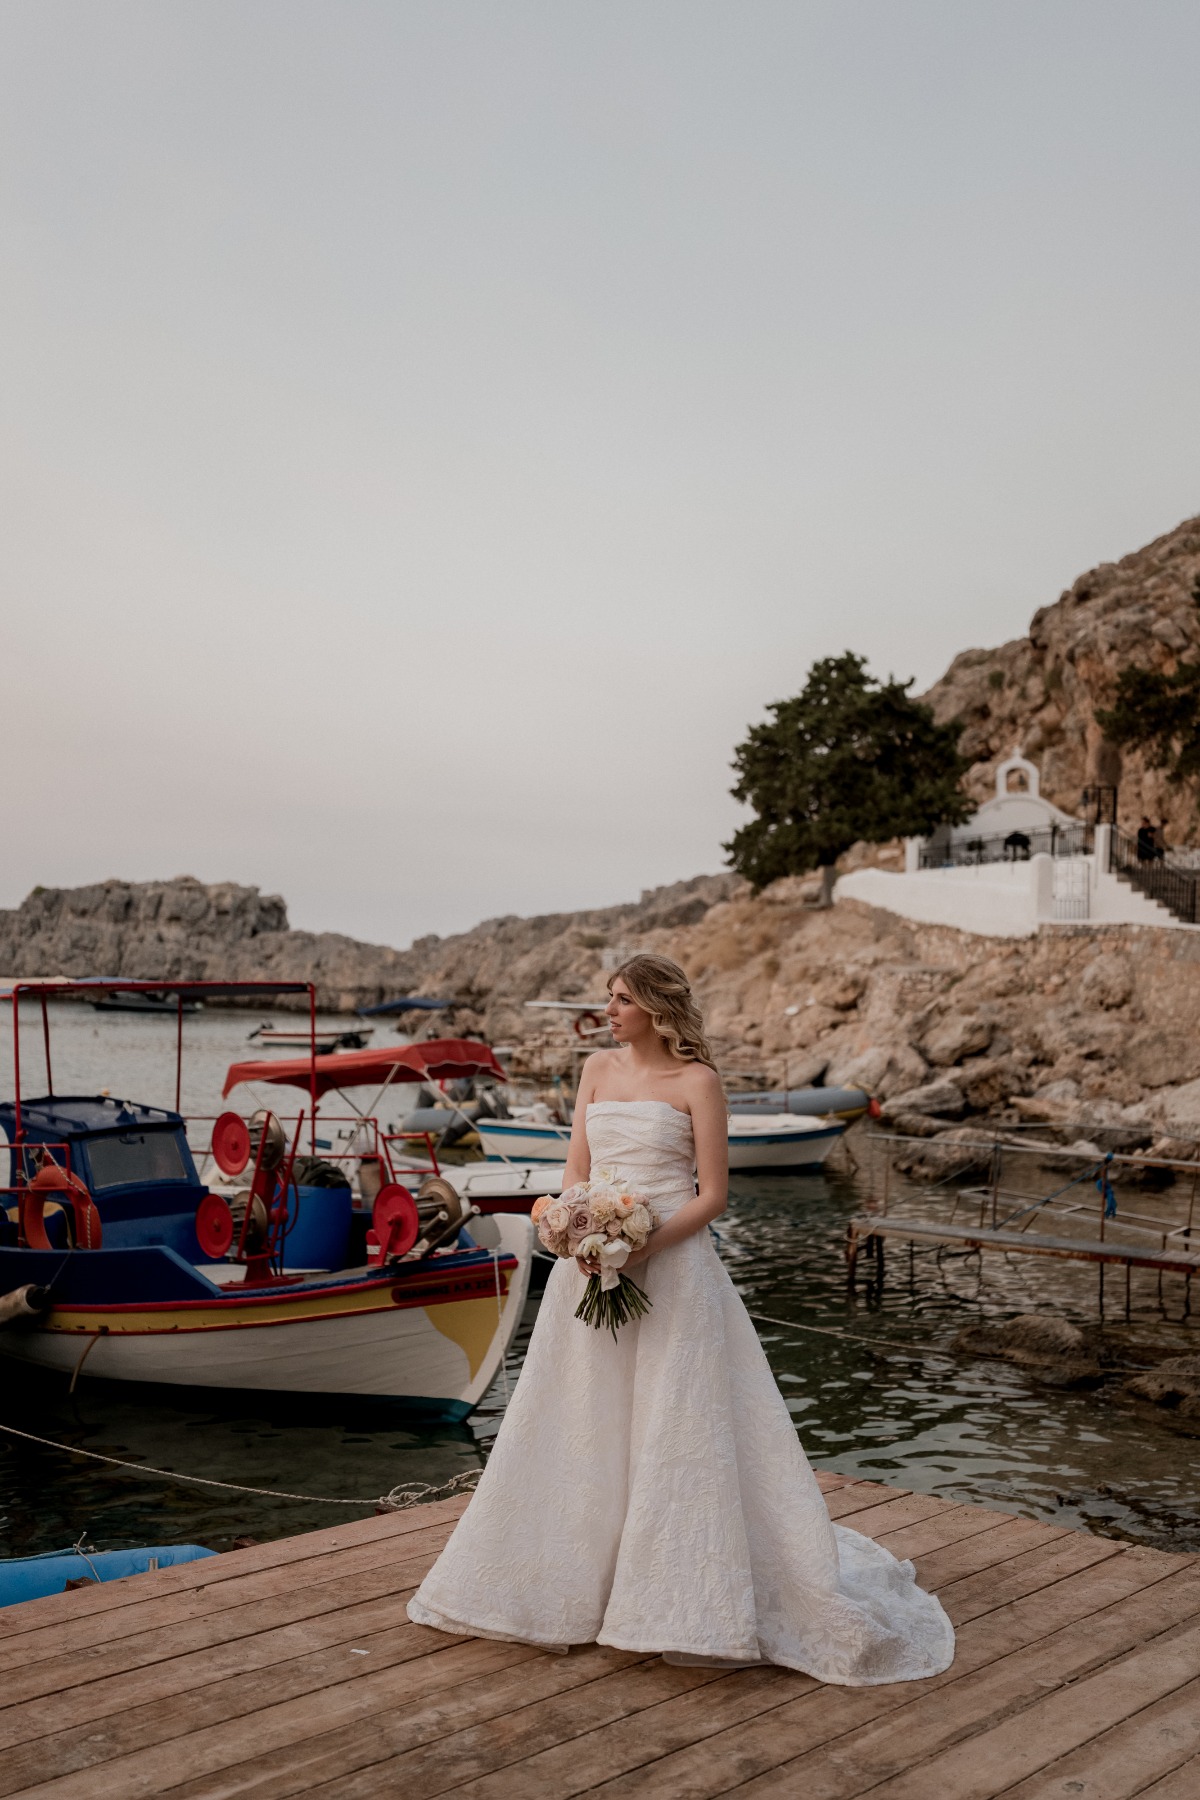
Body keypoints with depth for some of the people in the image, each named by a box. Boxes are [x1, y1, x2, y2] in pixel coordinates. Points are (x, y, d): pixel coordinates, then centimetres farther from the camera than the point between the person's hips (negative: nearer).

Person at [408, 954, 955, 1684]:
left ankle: (695, 1598, 10)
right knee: (584, 1425, 11)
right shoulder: (598, 1068, 10)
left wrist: (644, 1245, -19)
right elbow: (576, 1171, 9)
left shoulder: (697, 1081, -5)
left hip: (671, 1266, -5)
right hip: (593, 1263, 5)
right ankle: (575, 1575, 27)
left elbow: (713, 1194, -7)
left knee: (677, 1428, -2)